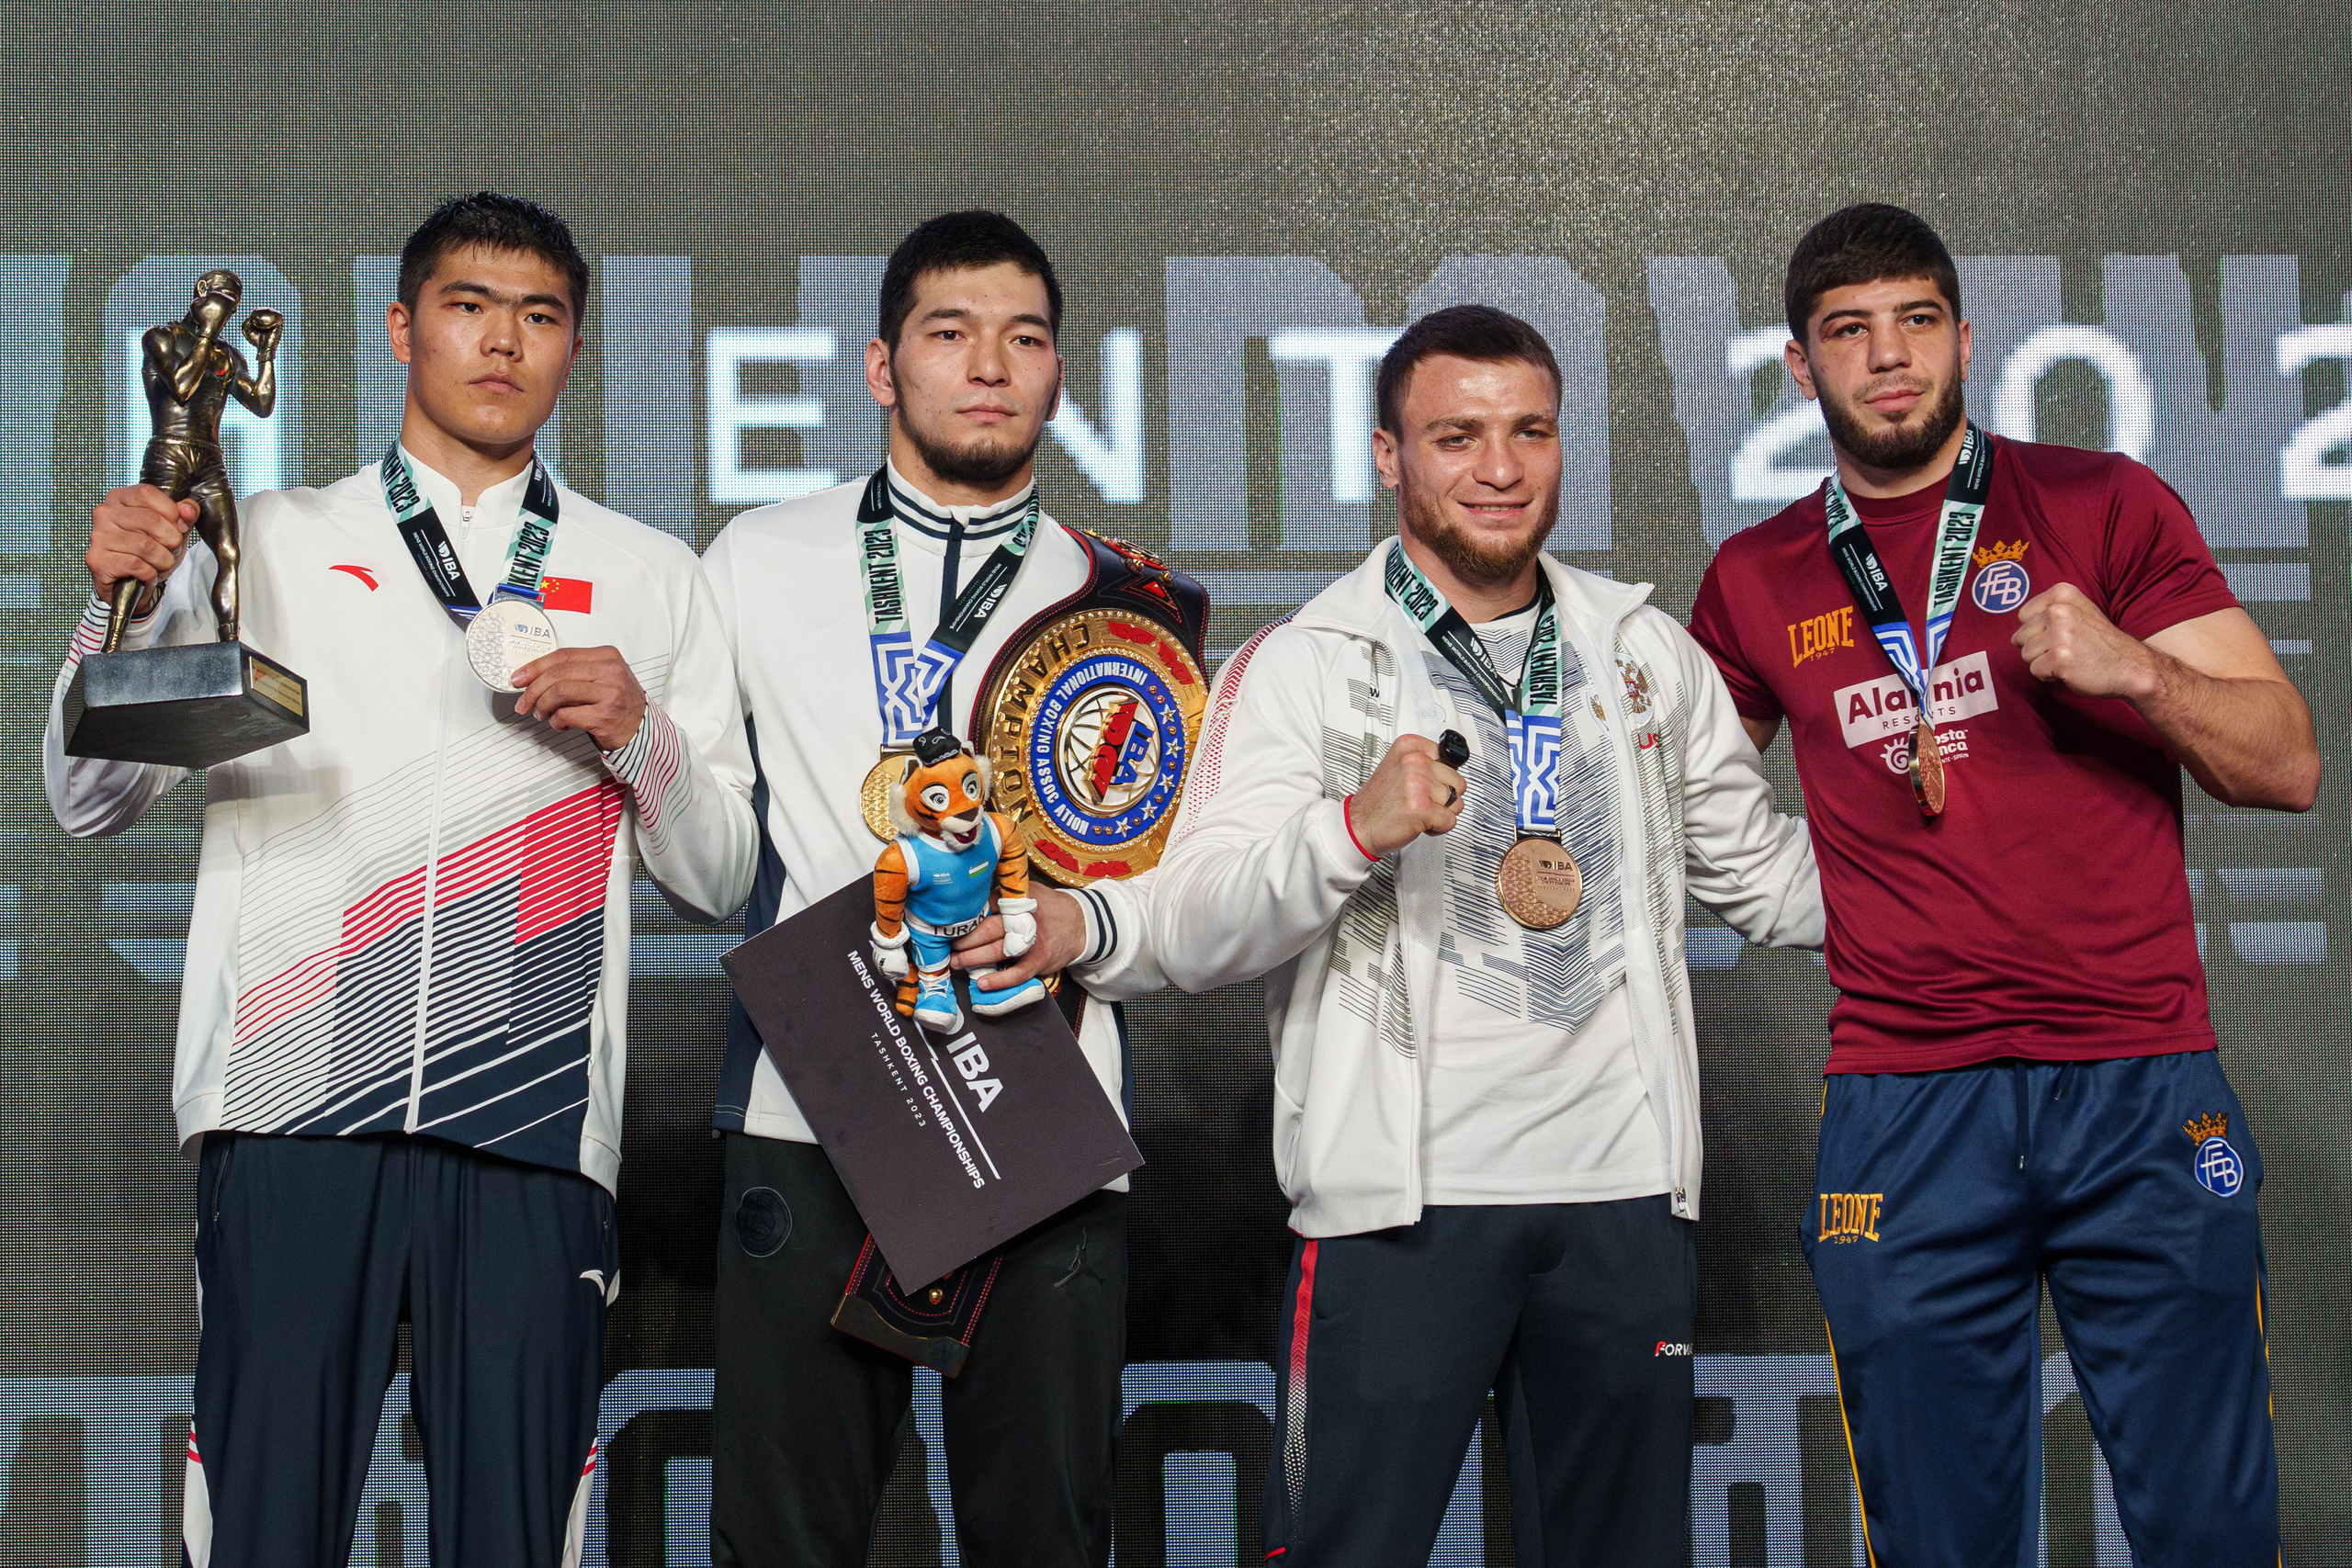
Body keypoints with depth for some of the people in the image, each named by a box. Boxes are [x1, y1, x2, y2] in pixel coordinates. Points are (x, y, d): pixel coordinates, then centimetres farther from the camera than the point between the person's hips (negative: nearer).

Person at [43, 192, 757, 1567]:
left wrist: (640, 734, -2)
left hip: (534, 1131, 1)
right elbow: (94, 803, 13)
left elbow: (718, 881, 17)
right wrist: (121, 605, -4)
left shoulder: (653, 583, 18)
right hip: (294, 1111, 0)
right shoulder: (266, 543, 16)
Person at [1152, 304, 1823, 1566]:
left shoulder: (1645, 651, 15)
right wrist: (1354, 829, -24)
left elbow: (1765, 876, 22)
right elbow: (1190, 939, -8)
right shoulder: (1303, 668, 1)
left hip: (1622, 1189, 4)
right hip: (1401, 1196, -4)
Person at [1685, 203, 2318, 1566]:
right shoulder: (1757, 583, 11)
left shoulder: (2100, 506, 5)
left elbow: (2287, 765, 1)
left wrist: (2132, 670, -15)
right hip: (1904, 1108, 2)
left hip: (2144, 1091, -1)